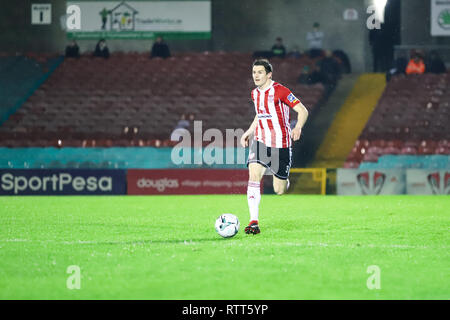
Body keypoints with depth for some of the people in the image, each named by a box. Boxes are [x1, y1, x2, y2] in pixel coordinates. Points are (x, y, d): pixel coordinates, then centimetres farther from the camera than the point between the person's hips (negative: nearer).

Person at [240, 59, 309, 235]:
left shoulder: (279, 91, -12)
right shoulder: (255, 93, 9)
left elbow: (303, 111, -13)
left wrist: (298, 128, -30)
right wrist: (248, 133, 20)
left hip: (280, 144, -4)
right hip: (260, 141, 5)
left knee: (279, 190, -1)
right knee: (254, 175, -19)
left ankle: (285, 180, 39)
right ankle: (254, 222, -21)